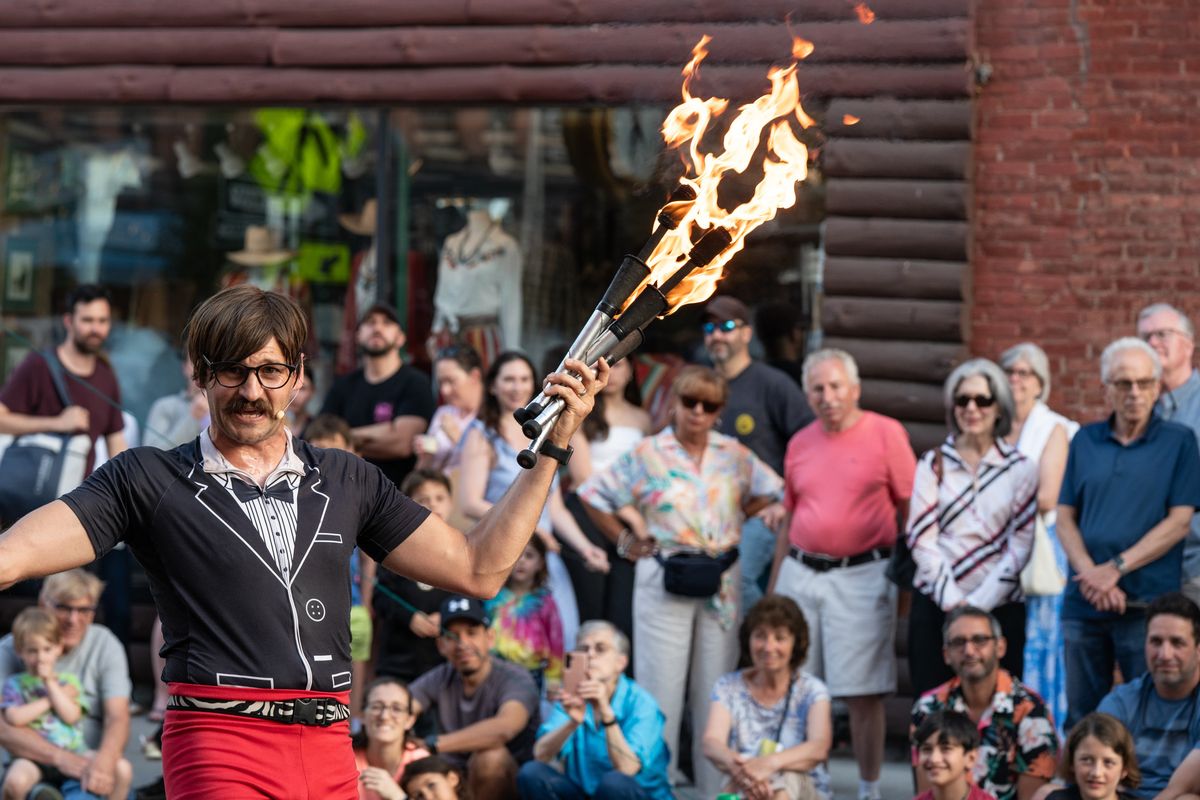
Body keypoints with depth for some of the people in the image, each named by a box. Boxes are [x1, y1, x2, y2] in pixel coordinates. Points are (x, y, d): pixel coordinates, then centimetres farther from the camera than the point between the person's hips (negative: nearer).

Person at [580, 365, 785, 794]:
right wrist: (626, 541, 3)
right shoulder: (648, 454, 0)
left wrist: (734, 519, 6)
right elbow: (595, 495, 4)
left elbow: (771, 493, 16)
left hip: (722, 581, 3)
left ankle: (716, 784, 13)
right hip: (664, 580, -3)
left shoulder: (734, 455, 7)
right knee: (661, 686, -2)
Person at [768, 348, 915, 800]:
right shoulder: (800, 444, 13)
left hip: (861, 576, -5)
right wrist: (773, 589, 18)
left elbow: (910, 509, -1)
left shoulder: (886, 434, -2)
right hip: (800, 574, 5)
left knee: (863, 694, -4)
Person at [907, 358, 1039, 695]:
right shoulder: (933, 464, 8)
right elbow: (921, 539, 2)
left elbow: (1020, 545, 0)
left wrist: (978, 603, -8)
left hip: (999, 606, -1)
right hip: (935, 604, 1)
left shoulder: (1021, 468, 5)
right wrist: (952, 601, -9)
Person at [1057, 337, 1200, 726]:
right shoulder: (1085, 441, 12)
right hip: (1083, 603, 3)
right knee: (1081, 716, 7)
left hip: (1147, 605, -3)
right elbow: (1065, 518, 8)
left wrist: (1116, 569, -13)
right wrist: (1089, 574, -9)